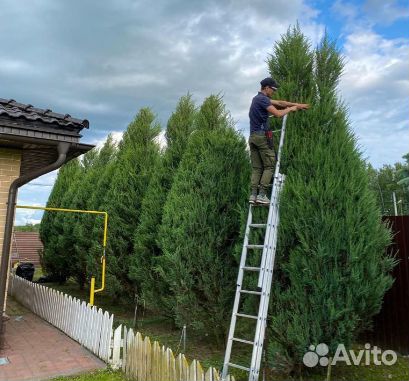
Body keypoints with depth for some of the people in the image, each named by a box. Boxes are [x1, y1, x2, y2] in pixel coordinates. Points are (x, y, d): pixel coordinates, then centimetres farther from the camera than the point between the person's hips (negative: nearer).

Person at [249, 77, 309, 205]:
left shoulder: (258, 98, 22)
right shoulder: (262, 99, -9)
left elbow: (279, 103, 25)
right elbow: (278, 113, -17)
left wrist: (297, 104, 27)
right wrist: (291, 109, 2)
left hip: (253, 137, 9)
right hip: (262, 136, -9)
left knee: (256, 168, 5)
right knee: (269, 166, -4)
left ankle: (253, 195, -1)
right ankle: (262, 195, -9)